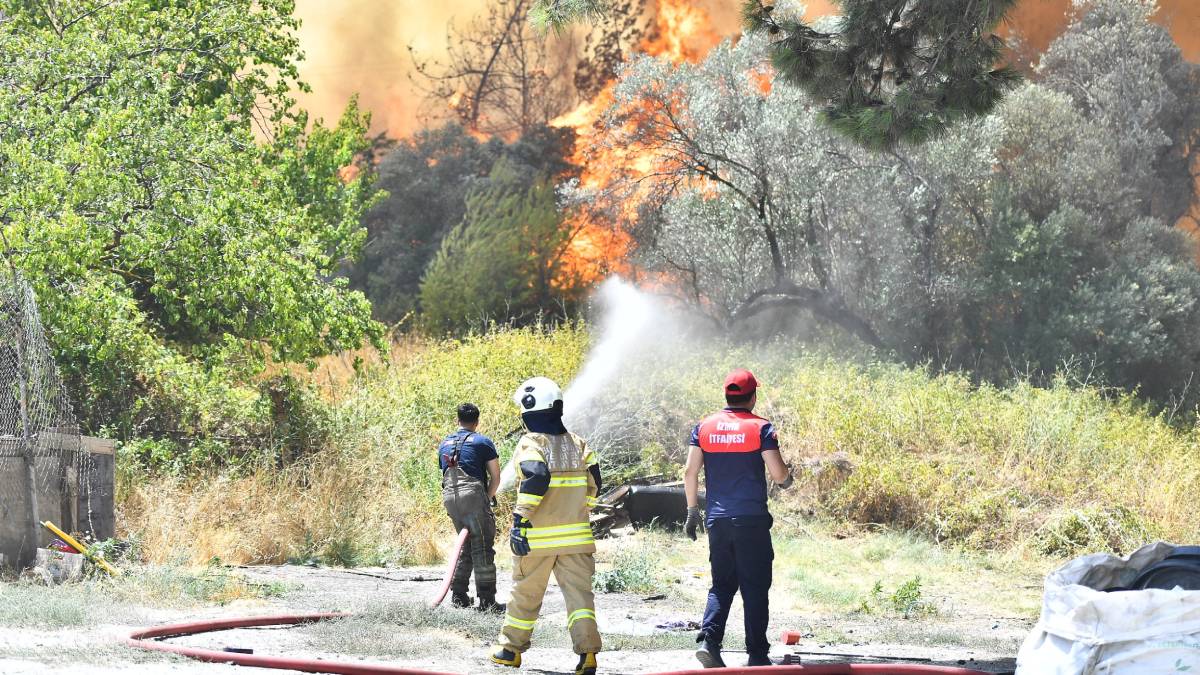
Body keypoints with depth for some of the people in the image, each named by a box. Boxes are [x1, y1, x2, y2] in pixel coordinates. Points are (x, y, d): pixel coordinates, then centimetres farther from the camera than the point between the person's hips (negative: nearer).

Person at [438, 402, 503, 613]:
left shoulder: (444, 444, 21)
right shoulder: (483, 442, 4)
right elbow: (495, 477, 2)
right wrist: (488, 498, 13)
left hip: (449, 498, 6)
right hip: (473, 494, -6)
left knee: (466, 546, 18)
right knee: (483, 548, -4)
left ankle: (458, 596, 16)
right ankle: (486, 600, -9)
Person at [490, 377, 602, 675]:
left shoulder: (531, 444, -9)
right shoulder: (577, 444, 9)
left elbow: (535, 478, -25)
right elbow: (593, 484, 12)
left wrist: (520, 519, -22)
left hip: (538, 537, -4)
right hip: (575, 535, 4)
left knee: (525, 593, 10)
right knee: (578, 592, 1)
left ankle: (510, 648, 23)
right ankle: (587, 649, -13)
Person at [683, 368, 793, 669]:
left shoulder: (704, 427, 5)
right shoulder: (760, 428, -6)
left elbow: (690, 472, 3)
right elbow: (778, 474, -9)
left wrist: (692, 511, 11)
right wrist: (788, 478, 14)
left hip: (717, 520, 4)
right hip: (752, 520, -4)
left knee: (722, 585, 11)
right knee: (754, 588, 4)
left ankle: (709, 640, -9)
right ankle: (757, 653, 4)